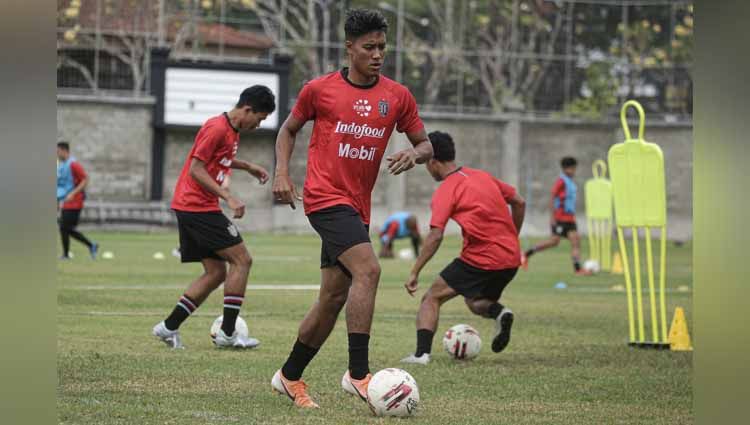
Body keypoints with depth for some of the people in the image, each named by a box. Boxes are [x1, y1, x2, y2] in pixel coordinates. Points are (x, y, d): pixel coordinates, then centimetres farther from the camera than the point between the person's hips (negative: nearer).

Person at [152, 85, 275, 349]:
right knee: (241, 260, -7)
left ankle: (169, 327, 8)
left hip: (188, 208, 10)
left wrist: (248, 167, 24)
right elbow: (196, 170, -19)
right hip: (198, 207, -10)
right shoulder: (217, 129, -16)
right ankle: (227, 333, -6)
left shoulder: (232, 130, 14)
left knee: (216, 272, 9)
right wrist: (229, 198, -23)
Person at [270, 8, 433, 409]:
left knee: (334, 297, 9)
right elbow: (289, 129, 14)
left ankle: (290, 376, 26)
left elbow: (425, 144, 12)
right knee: (368, 270, -25)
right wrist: (282, 173, 0)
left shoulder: (397, 97, 7)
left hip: (357, 207, 6)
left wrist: (414, 155, -11)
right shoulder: (319, 89, -1)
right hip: (326, 197, -5)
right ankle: (358, 374, -24)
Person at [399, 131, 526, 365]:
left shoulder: (446, 190, -7)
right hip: (511, 259, 7)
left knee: (432, 298, 6)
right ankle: (499, 312, -5)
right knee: (475, 302, 27)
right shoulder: (483, 176, 13)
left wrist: (415, 273, -12)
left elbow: (435, 236, -16)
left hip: (480, 260, -7)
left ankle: (422, 353, -10)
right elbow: (519, 203, 19)